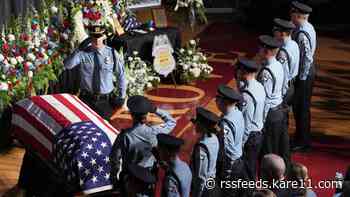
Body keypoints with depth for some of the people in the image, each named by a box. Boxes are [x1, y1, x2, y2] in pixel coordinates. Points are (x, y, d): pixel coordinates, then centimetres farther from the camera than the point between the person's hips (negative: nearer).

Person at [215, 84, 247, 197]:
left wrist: (226, 173, -18)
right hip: (240, 161, 9)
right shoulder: (238, 113, -1)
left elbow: (228, 151, -25)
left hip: (230, 164, -9)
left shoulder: (225, 123, -28)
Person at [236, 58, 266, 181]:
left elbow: (246, 124, -24)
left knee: (246, 173, 5)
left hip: (250, 137, -9)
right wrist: (241, 85, -5)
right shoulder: (259, 87, 2)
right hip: (258, 133, 9)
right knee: (251, 167, 22)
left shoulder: (247, 95, -26)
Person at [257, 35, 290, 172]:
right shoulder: (279, 65, 2)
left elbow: (266, 99, -22)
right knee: (282, 145, 22)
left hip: (270, 113, -9)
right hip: (280, 109, 9)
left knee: (268, 152, 4)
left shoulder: (266, 73, -24)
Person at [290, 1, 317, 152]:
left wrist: (302, 77, -19)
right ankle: (301, 137, 33)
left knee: (301, 107, 2)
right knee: (301, 107, 20)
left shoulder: (302, 34, -26)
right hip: (308, 70, 10)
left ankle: (303, 142, 13)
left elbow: (307, 58, -28)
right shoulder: (309, 27, 5)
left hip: (303, 72, -10)